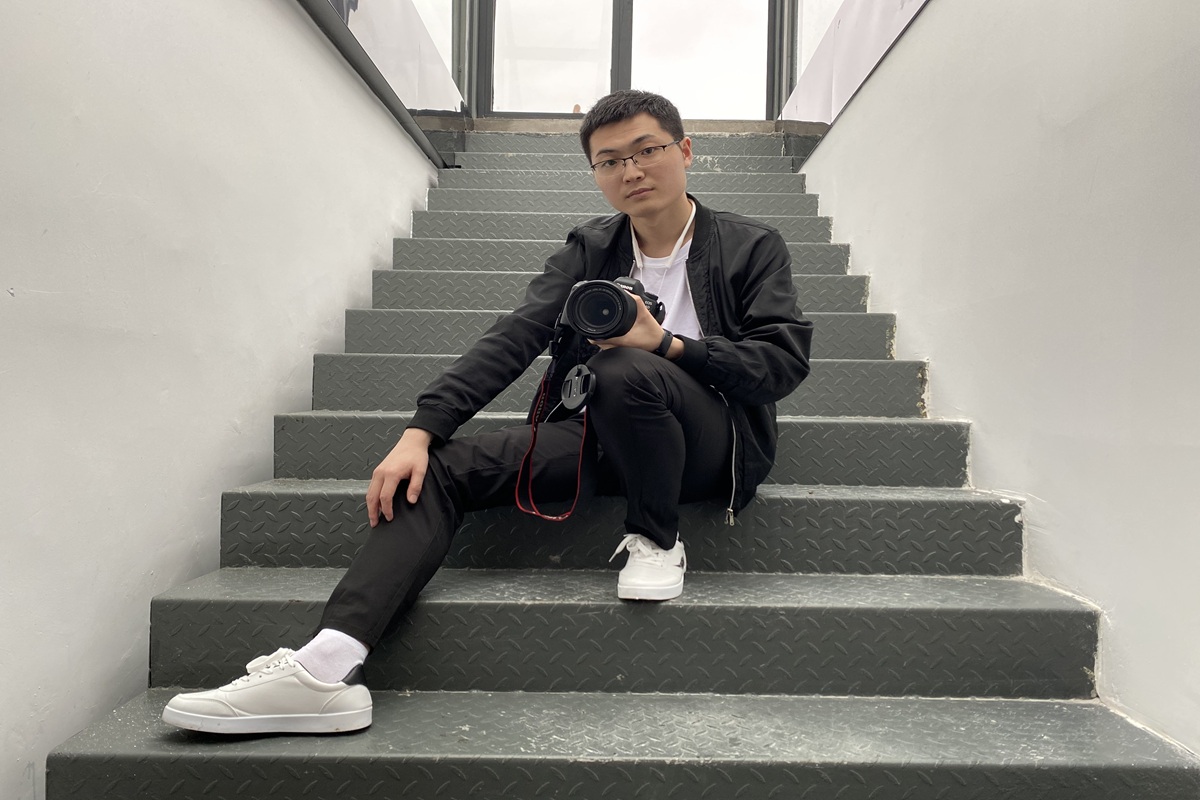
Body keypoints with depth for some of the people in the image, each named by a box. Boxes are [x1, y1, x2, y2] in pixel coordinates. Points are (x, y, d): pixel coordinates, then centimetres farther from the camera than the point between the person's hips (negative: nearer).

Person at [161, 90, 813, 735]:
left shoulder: (753, 247, 5)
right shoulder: (588, 251, 11)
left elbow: (784, 360, -5)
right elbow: (511, 341, -2)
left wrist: (668, 345, -20)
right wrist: (420, 431, -16)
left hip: (710, 441, -3)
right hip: (601, 434, 4)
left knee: (626, 370, -36)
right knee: (446, 465, -17)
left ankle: (657, 540, -11)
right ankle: (325, 669, -29)